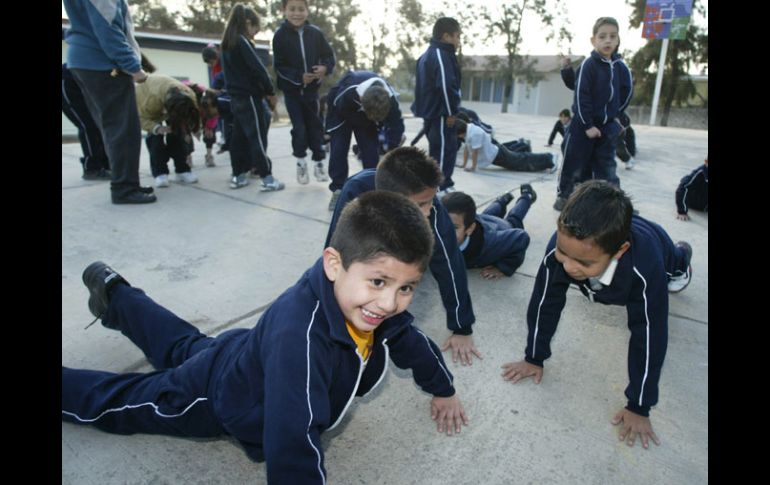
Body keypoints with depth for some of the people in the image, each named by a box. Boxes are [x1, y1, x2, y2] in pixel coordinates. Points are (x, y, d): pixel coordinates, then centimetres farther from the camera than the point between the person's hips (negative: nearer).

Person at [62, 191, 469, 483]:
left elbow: (411, 341, -3)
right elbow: (293, 444, -49)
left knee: (186, 347, 33)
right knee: (113, 402, 18)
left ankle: (117, 296, 56)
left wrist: (443, 390, 10)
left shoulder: (382, 308, -23)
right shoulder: (298, 335, -50)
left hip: (246, 359, 7)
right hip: (217, 396, -7)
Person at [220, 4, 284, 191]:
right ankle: (267, 178, -6)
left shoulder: (227, 44, 15)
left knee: (239, 137, 11)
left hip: (236, 97, 8)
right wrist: (270, 92, -6)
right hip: (249, 97, -8)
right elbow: (258, 69, -16)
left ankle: (238, 176, 16)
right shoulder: (242, 42, -11)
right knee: (258, 137, -7)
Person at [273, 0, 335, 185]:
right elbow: (279, 66, -9)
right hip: (291, 89, -2)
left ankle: (318, 162, 21)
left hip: (312, 88, 2)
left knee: (315, 125, 8)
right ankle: (301, 162, 18)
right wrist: (299, 77, -21)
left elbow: (329, 55, 5)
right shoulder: (280, 35, -8)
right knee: (299, 127, -2)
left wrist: (325, 68, -16)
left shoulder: (315, 33, -2)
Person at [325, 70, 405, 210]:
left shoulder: (390, 98, -36)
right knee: (338, 149, -12)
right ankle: (338, 191, -2)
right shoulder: (347, 93, -45)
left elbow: (396, 125, -25)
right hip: (341, 112, -2)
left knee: (371, 149, -8)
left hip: (365, 116, 2)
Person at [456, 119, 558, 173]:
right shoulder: (468, 130, 2)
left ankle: (549, 159, 11)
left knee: (523, 163, 2)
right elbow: (466, 149, 8)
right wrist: (464, 164, 7)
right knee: (519, 159, 25)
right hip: (495, 152, 8)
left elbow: (475, 152, -26)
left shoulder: (474, 133, -27)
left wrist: (473, 167, -20)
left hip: (498, 155, -8)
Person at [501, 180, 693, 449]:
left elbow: (649, 337, -40)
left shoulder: (647, 269, -51)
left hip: (657, 252, -1)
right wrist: (534, 358, -23)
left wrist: (639, 406, -33)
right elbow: (545, 303, -32)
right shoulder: (564, 244, -45)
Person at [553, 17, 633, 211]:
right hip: (584, 123, -5)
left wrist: (615, 114, 9)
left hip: (608, 125, 5)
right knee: (575, 161, 4)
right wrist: (588, 125, -17)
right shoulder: (589, 64, -12)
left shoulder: (621, 67, 3)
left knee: (607, 165, 8)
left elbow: (627, 91, 15)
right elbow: (581, 96, -16)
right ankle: (564, 195, 19)